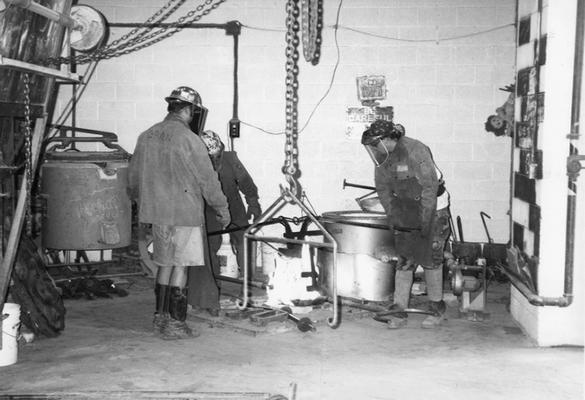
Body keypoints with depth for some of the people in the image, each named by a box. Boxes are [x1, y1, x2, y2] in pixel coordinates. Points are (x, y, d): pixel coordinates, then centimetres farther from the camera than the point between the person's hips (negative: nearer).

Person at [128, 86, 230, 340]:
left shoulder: (146, 137, 7)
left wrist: (143, 203, 30)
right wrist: (222, 209, 1)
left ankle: (160, 317, 24)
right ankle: (174, 324, 4)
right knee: (180, 267, 0)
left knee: (165, 264, 17)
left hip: (156, 212, 6)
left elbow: (133, 178, 16)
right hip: (185, 213, -6)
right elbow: (207, 179, -10)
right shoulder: (188, 140, -14)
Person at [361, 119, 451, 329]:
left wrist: (426, 221, -22)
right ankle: (399, 311, 2)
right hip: (405, 209, 6)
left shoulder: (415, 151, -25)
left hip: (433, 207, -6)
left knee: (430, 259, -3)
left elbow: (430, 187, -24)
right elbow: (383, 188, 7)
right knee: (403, 260, 0)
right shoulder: (383, 157, -4)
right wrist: (392, 217, 4)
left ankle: (437, 308, 12)